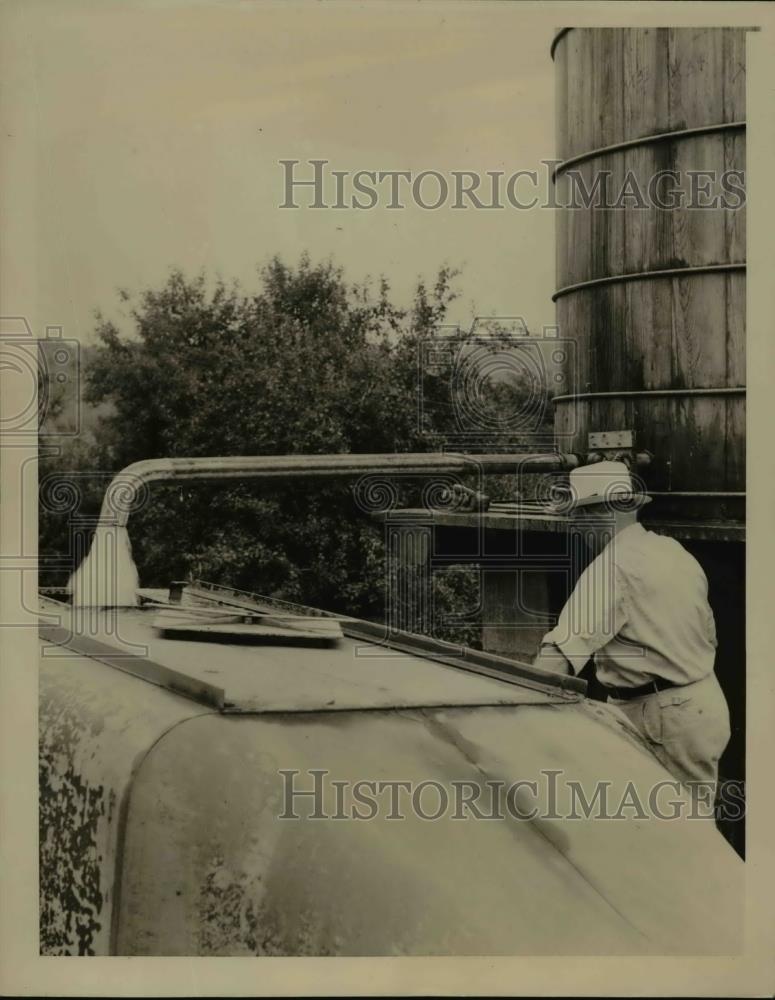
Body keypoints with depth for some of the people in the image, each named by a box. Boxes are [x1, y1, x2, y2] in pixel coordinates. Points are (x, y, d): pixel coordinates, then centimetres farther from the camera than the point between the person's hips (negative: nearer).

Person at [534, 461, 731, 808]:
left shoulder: (613, 566, -18)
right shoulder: (675, 551, 10)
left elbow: (565, 647, -26)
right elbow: (708, 633, 18)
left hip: (660, 715, -9)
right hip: (704, 703, 9)